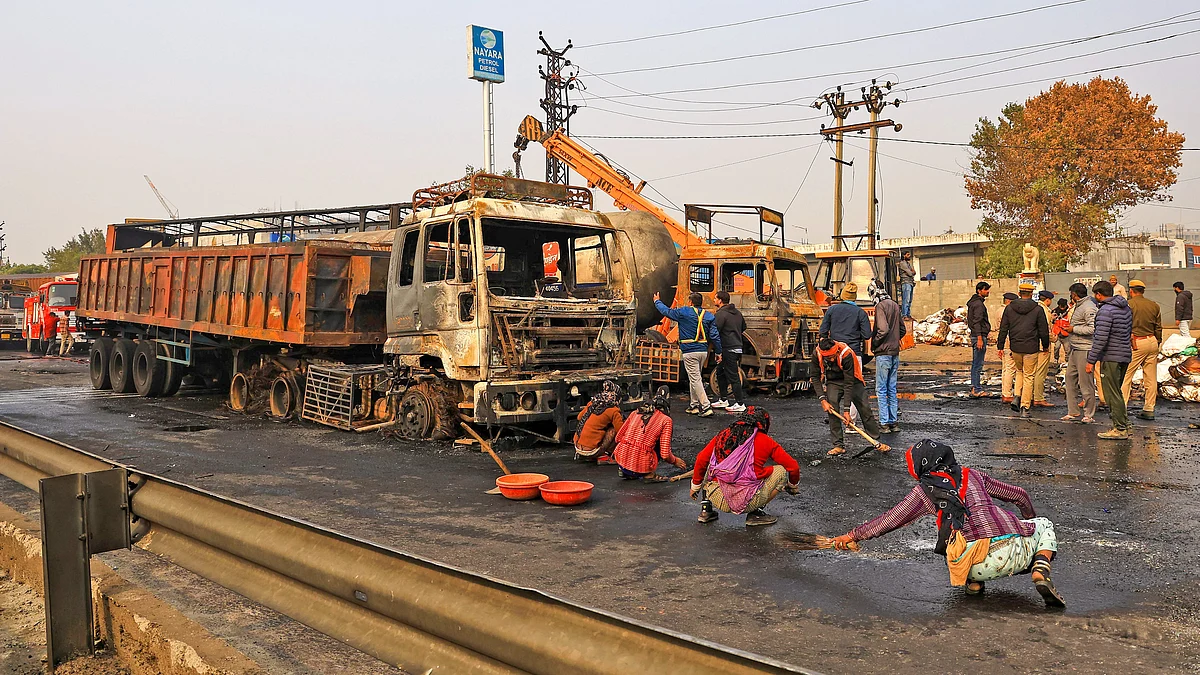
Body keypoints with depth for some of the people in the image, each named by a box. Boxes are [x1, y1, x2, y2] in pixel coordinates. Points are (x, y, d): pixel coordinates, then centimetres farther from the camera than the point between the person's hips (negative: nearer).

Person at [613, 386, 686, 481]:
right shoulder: (665, 420, 0)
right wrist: (675, 461, 18)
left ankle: (625, 472, 14)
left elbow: (618, 438, 17)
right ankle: (649, 474, 5)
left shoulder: (636, 412, 12)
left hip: (620, 462, 4)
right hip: (640, 467, -4)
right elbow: (665, 455, -4)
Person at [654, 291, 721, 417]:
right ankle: (694, 405, 23)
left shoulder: (684, 312, -6)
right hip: (703, 351, 6)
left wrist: (657, 302, 25)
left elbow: (666, 311, 7)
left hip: (690, 352, -6)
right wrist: (718, 351, 11)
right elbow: (715, 335, 4)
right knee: (695, 378, 18)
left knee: (695, 379, -6)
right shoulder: (709, 316, 7)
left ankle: (706, 407, -12)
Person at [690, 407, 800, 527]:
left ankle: (706, 509, 20)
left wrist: (696, 486, 23)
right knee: (782, 471, 15)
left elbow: (701, 460, 9)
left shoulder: (723, 435, 9)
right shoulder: (766, 441, 4)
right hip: (747, 502, -3)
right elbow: (793, 466, 10)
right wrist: (794, 486, 31)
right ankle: (755, 514, 10)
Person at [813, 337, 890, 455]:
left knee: (864, 409, -4)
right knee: (832, 410, -15)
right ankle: (839, 445, -8)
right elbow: (815, 377, -11)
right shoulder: (817, 355, -25)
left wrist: (847, 409, -30)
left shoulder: (847, 354, -36)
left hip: (853, 380, -2)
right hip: (833, 382, 2)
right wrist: (823, 399, -21)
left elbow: (849, 384, -32)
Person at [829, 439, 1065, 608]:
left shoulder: (924, 490, 14)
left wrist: (852, 535, 31)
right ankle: (1040, 574, 3)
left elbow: (888, 521, 18)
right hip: (1014, 549, 0)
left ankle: (973, 582, 10)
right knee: (1044, 525, 30)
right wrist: (1031, 521, 51)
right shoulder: (973, 475, 23)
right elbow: (1019, 495, 30)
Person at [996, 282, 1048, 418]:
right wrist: (1045, 345, 14)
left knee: (1020, 372, 25)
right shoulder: (1037, 310, -5)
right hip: (1031, 348, -3)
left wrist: (1000, 346, 9)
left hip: (1015, 348, 3)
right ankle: (1025, 408, 2)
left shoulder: (1009, 308, 2)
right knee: (1028, 377, 3)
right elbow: (1044, 330, -1)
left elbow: (1003, 329, 4)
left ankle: (1017, 397, 9)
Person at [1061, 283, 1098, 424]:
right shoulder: (1078, 307, 18)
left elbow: (1092, 329, -23)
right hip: (1074, 348, 10)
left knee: (1086, 383, -4)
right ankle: (1073, 412, 17)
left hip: (1084, 349, -10)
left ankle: (1089, 415, 4)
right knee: (1070, 378, 11)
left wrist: (1074, 329, -15)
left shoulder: (1088, 308, -14)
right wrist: (1067, 330, 12)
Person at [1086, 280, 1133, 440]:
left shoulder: (1105, 311, -17)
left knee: (1112, 394, -3)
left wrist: (1091, 360, -16)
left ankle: (1120, 429, -1)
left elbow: (1101, 339, -21)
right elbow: (1130, 332, 19)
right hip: (1125, 355, 9)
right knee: (1116, 392, 19)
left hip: (1110, 357, -9)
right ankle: (1124, 424, 23)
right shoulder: (1126, 308, 12)